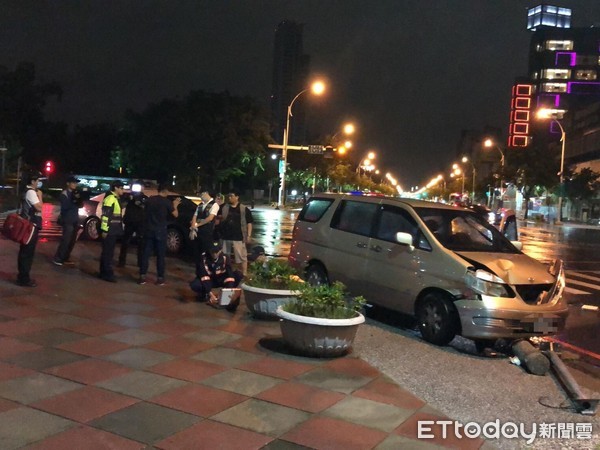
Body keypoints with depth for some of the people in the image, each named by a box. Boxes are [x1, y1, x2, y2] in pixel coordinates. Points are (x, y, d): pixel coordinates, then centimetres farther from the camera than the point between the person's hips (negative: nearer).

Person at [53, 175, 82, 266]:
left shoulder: (76, 193, 11)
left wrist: (79, 199, -10)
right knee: (65, 241, -12)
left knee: (72, 241, 9)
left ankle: (65, 258, 18)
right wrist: (74, 200, -27)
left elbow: (80, 205, 9)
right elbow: (65, 206, -18)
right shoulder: (64, 194, -9)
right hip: (67, 221, -7)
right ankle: (57, 258, -6)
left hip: (75, 220, 7)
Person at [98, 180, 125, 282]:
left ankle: (104, 273, 20)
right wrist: (104, 230, -22)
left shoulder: (115, 199, 17)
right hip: (109, 231, -10)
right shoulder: (110, 198, -14)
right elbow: (105, 215, -20)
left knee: (108, 252, 14)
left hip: (113, 231, 10)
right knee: (108, 253, -6)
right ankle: (108, 274, -4)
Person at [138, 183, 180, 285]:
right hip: (160, 231, -4)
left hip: (149, 230, 4)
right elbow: (175, 215, -3)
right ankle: (160, 278, 5)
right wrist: (175, 205, 16)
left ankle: (142, 276, 4)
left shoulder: (149, 200, 5)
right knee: (160, 255, 3)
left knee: (146, 253, 6)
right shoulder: (166, 202, -8)